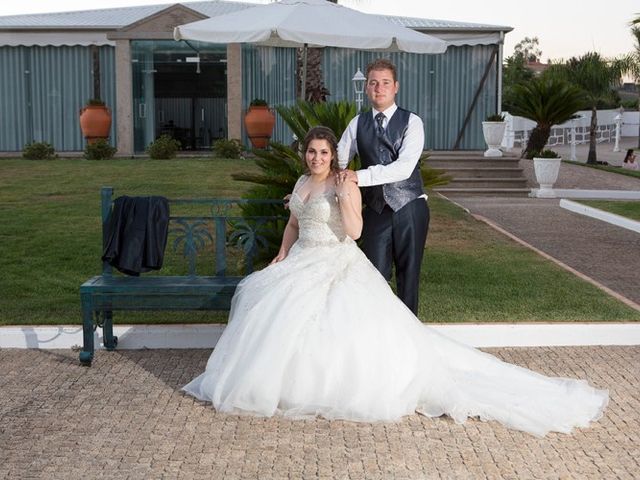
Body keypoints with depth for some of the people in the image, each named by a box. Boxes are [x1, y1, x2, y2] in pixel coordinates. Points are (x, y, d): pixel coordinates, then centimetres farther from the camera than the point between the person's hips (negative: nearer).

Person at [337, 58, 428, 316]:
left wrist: (360, 176, -24)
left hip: (409, 207, -2)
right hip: (376, 208, 2)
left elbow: (405, 167, -18)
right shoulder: (358, 124, 7)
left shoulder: (411, 122, -4)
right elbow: (337, 162, 11)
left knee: (408, 273, 7)